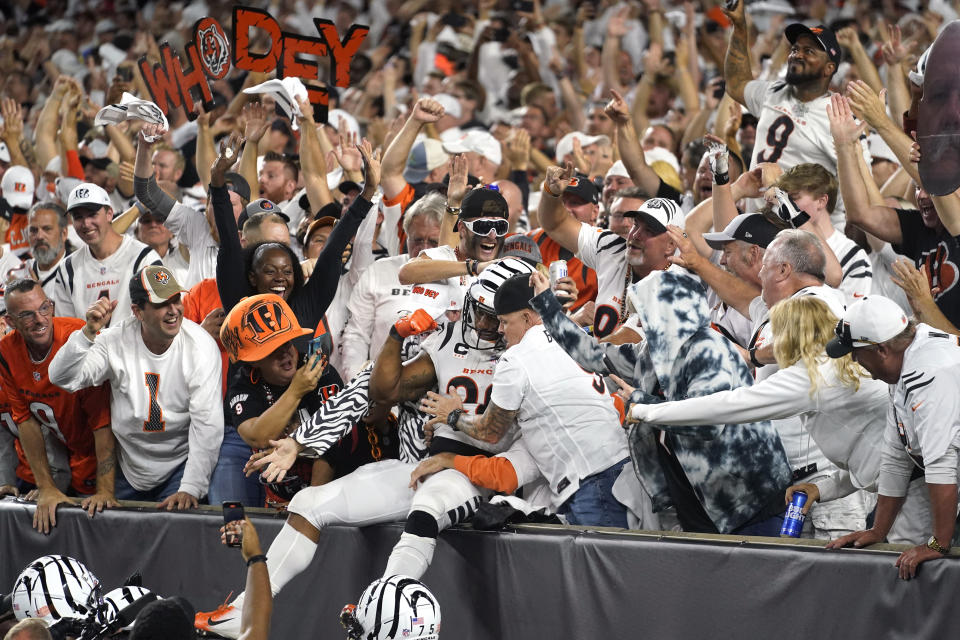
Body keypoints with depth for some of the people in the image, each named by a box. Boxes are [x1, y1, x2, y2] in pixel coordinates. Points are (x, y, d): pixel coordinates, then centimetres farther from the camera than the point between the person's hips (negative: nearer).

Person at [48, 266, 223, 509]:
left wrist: (191, 489, -27)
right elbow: (62, 379, -15)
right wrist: (89, 332, -31)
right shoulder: (117, 341, -10)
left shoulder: (201, 345, -16)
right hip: (129, 469, 3)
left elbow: (207, 424, -20)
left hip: (180, 463, -3)